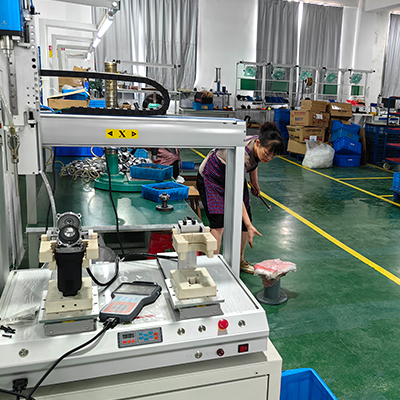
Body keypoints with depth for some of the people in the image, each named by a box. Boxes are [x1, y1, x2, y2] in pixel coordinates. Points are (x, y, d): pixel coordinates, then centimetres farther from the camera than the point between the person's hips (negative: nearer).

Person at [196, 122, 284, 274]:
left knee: (244, 219, 3)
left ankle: (240, 261, 18)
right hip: (211, 177, -7)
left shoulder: (260, 146, -20)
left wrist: (255, 184, 16)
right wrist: (249, 226, -44)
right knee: (218, 223, -20)